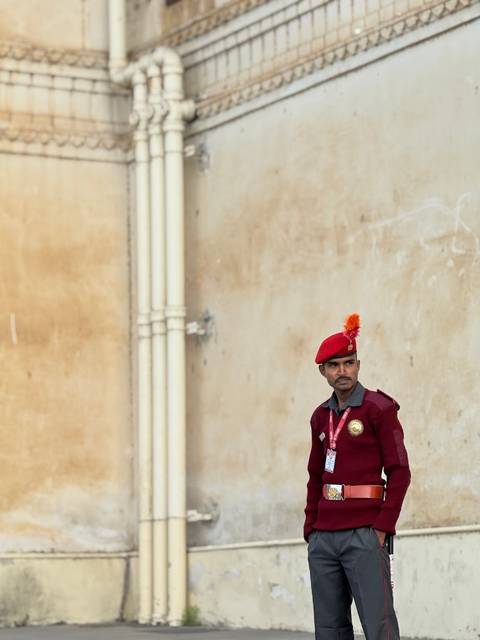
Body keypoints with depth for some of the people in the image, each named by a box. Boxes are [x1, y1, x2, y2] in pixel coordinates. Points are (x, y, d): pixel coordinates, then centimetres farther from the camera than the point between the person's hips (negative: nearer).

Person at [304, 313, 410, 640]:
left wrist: (382, 528, -13)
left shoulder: (379, 408, -4)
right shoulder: (322, 416, 15)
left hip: (364, 536, -7)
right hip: (324, 538, 7)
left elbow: (399, 472, -7)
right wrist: (312, 528, 13)